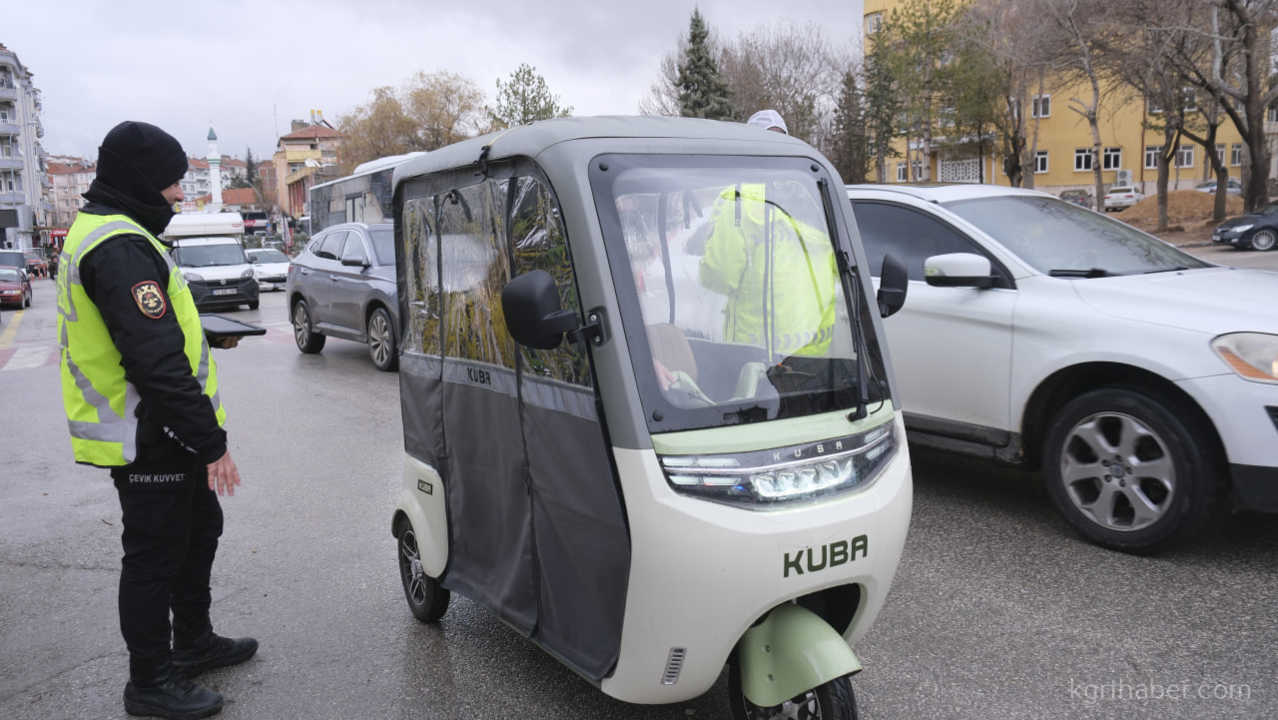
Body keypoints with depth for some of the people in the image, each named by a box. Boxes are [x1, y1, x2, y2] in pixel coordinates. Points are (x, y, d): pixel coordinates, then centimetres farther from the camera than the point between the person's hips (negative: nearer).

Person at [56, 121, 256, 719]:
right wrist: (211, 441, -24)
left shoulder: (100, 232, 14)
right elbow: (157, 362, -28)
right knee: (155, 555, 3)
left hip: (158, 433, 11)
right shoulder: (120, 247, -22)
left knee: (199, 529, 22)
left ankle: (193, 641, 38)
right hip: (148, 439, -11)